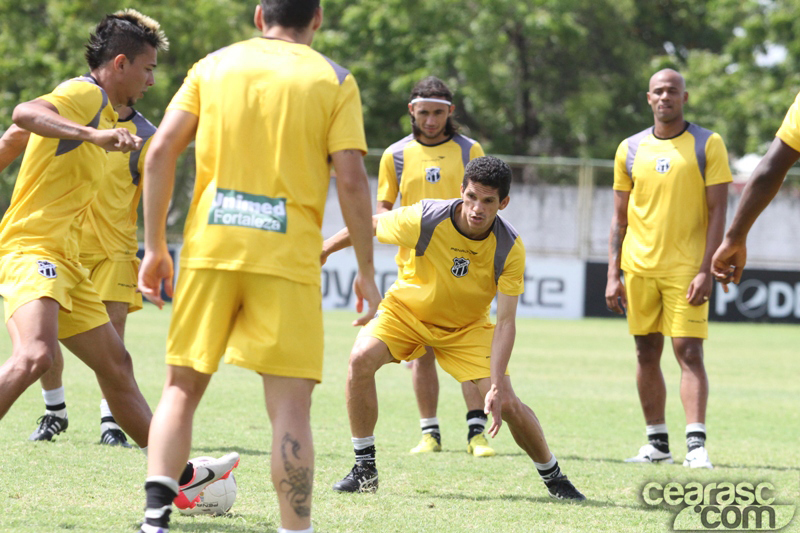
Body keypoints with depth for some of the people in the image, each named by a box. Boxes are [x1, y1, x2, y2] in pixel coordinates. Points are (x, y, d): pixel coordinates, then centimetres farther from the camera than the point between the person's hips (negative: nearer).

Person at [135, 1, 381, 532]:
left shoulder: (213, 66, 11)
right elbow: (351, 179, -4)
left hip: (209, 247, 2)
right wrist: (367, 271, 3)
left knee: (182, 386, 11)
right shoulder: (334, 81, 4)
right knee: (290, 404, -1)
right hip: (289, 255, -2)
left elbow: (161, 152, 4)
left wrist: (155, 246, 10)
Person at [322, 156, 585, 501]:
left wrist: (497, 387, -34)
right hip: (406, 308, 0)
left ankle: (553, 477, 14)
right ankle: (364, 469, -13)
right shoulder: (425, 219, -28)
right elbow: (369, 226, -8)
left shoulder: (510, 248, -25)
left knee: (507, 404, -14)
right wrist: (322, 251, 3)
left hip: (467, 327, 0)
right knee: (361, 359, -28)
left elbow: (506, 321, -25)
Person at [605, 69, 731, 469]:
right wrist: (613, 275, 5)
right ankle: (657, 443, 15)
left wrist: (706, 270, -13)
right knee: (647, 353, 7)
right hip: (639, 267, 4)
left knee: (689, 351, -11)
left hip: (686, 268, -4)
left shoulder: (708, 145, -1)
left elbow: (718, 211, -5)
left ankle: (697, 444, -14)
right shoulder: (630, 150, 9)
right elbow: (620, 217, 12)